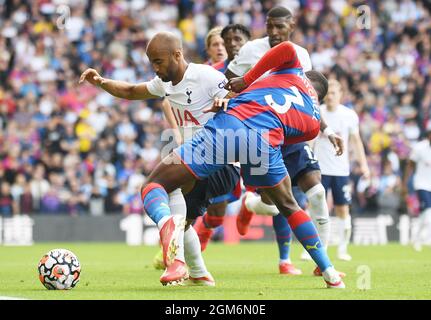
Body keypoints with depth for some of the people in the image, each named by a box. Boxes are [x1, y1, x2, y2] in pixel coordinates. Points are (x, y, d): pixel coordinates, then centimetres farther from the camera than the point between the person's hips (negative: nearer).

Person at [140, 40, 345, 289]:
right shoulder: (314, 124, 29)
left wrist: (247, 79, 16)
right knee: (288, 207, 32)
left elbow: (287, 49, 6)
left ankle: (168, 224, -31)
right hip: (266, 144, 2)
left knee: (154, 185, 4)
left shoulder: (295, 72, 28)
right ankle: (330, 274, 29)